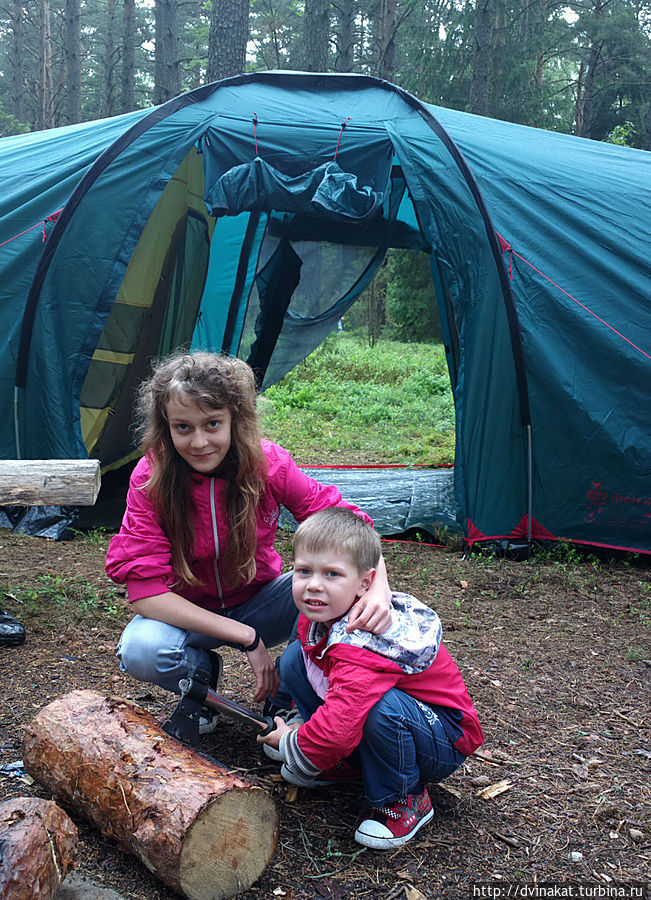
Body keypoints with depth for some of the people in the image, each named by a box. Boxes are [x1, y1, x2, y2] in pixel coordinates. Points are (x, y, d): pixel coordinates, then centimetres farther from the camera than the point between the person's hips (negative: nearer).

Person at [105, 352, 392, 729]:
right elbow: (145, 588, -25)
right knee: (141, 651, -34)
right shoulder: (150, 478, -22)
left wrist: (378, 586, -39)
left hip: (259, 602, 1)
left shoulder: (268, 463, -19)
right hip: (189, 614, -1)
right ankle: (203, 672, 2)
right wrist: (246, 637, -29)